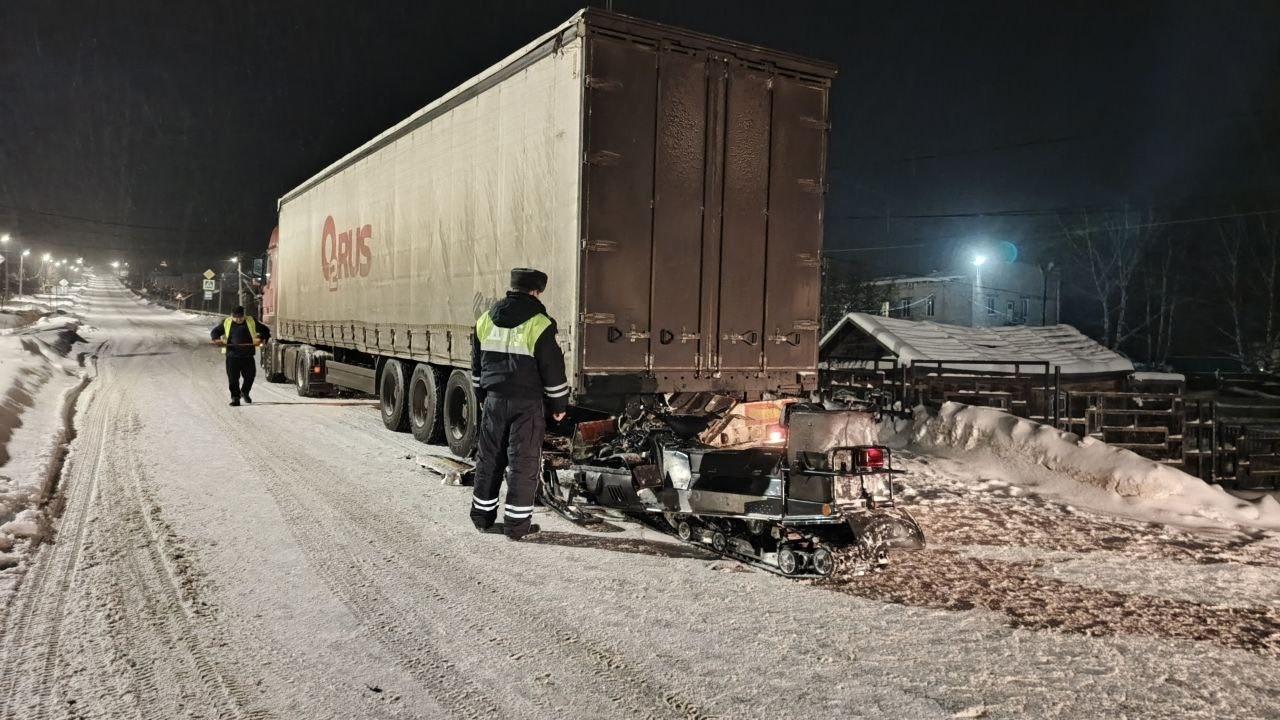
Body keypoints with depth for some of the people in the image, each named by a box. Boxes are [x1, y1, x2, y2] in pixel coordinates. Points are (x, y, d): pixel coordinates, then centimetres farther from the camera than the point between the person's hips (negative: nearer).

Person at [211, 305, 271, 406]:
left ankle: (244, 392, 32)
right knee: (233, 378, -4)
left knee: (250, 376, 5)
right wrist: (217, 339, -4)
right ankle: (235, 397, 6)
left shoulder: (251, 322, 5)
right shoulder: (226, 323, 7)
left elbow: (265, 330, 10)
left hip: (248, 355, 0)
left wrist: (261, 339, -9)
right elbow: (214, 331, 18)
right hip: (232, 355, 0)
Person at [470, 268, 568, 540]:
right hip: (527, 404, -5)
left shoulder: (486, 320, 7)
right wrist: (559, 405, 2)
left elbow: (477, 365, 16)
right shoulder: (539, 324, -11)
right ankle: (517, 523, 3)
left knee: (490, 457, 14)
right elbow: (553, 369, -9)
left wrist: (482, 396, 28)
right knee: (524, 462, 1)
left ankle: (483, 515, 24)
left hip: (495, 399, 5)